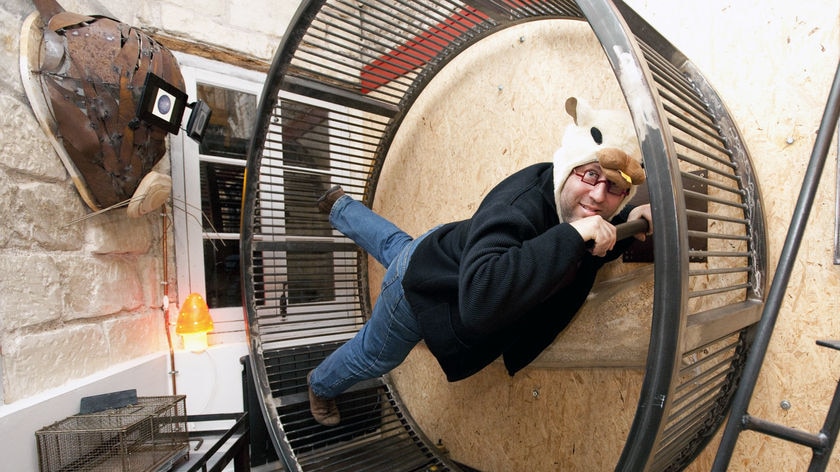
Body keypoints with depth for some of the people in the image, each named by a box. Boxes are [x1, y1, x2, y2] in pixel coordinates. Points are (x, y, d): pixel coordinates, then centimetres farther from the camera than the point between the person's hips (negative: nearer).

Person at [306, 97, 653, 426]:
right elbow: (479, 300, -57)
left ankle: (340, 207, 65)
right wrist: (571, 235, -56)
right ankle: (321, 385, 55)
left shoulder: (577, 199, -18)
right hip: (423, 291, -7)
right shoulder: (518, 208, -44)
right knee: (373, 357, 20)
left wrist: (630, 220, -22)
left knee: (395, 245, 38)